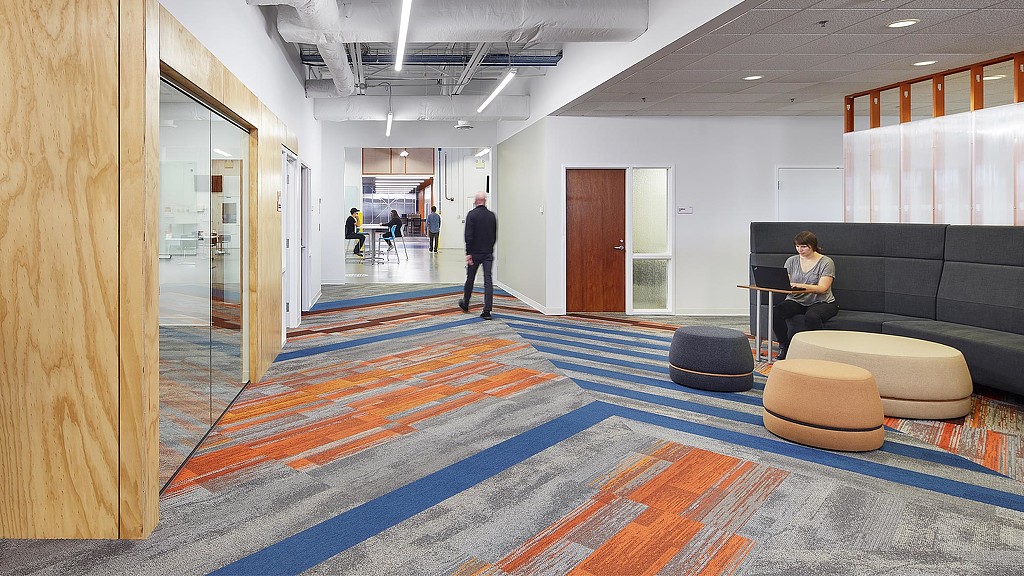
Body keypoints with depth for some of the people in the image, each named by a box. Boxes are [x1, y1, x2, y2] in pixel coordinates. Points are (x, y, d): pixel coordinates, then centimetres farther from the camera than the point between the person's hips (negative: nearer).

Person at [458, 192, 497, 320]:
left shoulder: (472, 214, -8)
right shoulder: (492, 215, 6)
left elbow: (468, 236, -14)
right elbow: (495, 236, 13)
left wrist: (468, 253, -13)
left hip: (475, 253, -3)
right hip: (488, 253, 3)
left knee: (470, 279, 13)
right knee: (488, 281, -1)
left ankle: (465, 304, 31)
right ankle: (487, 311, -6)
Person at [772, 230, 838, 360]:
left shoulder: (826, 262, -4)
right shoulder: (791, 261, 11)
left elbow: (822, 288, -16)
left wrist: (800, 286, -32)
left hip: (821, 302, -4)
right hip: (796, 301, 4)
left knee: (812, 316, -38)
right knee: (776, 312, -27)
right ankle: (783, 346, -10)